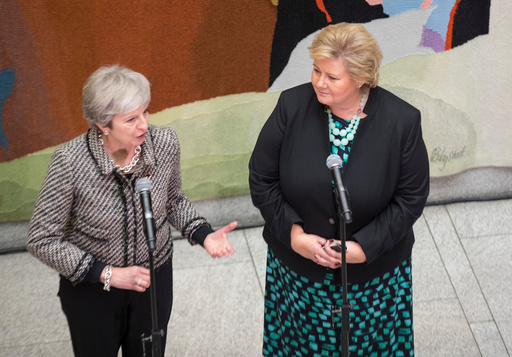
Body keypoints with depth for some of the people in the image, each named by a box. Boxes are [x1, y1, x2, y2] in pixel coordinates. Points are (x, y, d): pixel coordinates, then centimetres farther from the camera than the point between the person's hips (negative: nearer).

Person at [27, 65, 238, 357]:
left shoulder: (165, 143, -17)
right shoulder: (70, 161, -28)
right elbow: (42, 241, -19)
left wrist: (204, 234, -13)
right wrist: (108, 274, -24)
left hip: (155, 278, 3)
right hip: (90, 286, -3)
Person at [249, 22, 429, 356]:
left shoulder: (402, 120, -17)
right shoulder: (292, 106, -14)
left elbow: (411, 197, -10)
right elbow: (261, 180, -6)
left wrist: (363, 246, -18)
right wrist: (294, 234, -16)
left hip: (374, 273, -1)